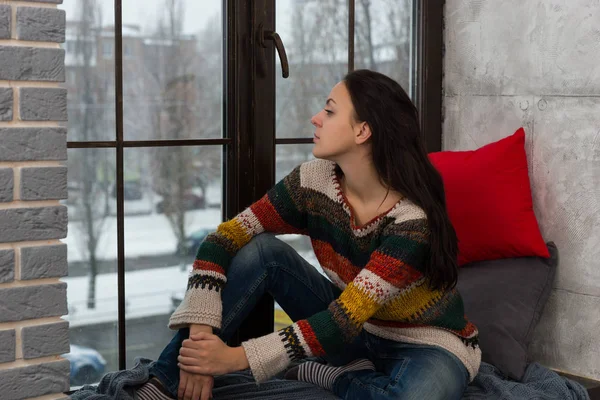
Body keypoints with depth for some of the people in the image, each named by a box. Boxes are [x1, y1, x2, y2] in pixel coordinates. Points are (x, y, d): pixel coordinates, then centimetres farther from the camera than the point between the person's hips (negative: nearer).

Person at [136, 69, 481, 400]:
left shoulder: (412, 221, -30)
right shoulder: (313, 182, -14)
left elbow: (346, 319, -32)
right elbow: (222, 241, -14)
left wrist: (238, 357, -36)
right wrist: (199, 334, -28)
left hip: (427, 345, -4)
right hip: (352, 330, 4)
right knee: (261, 249, -17)